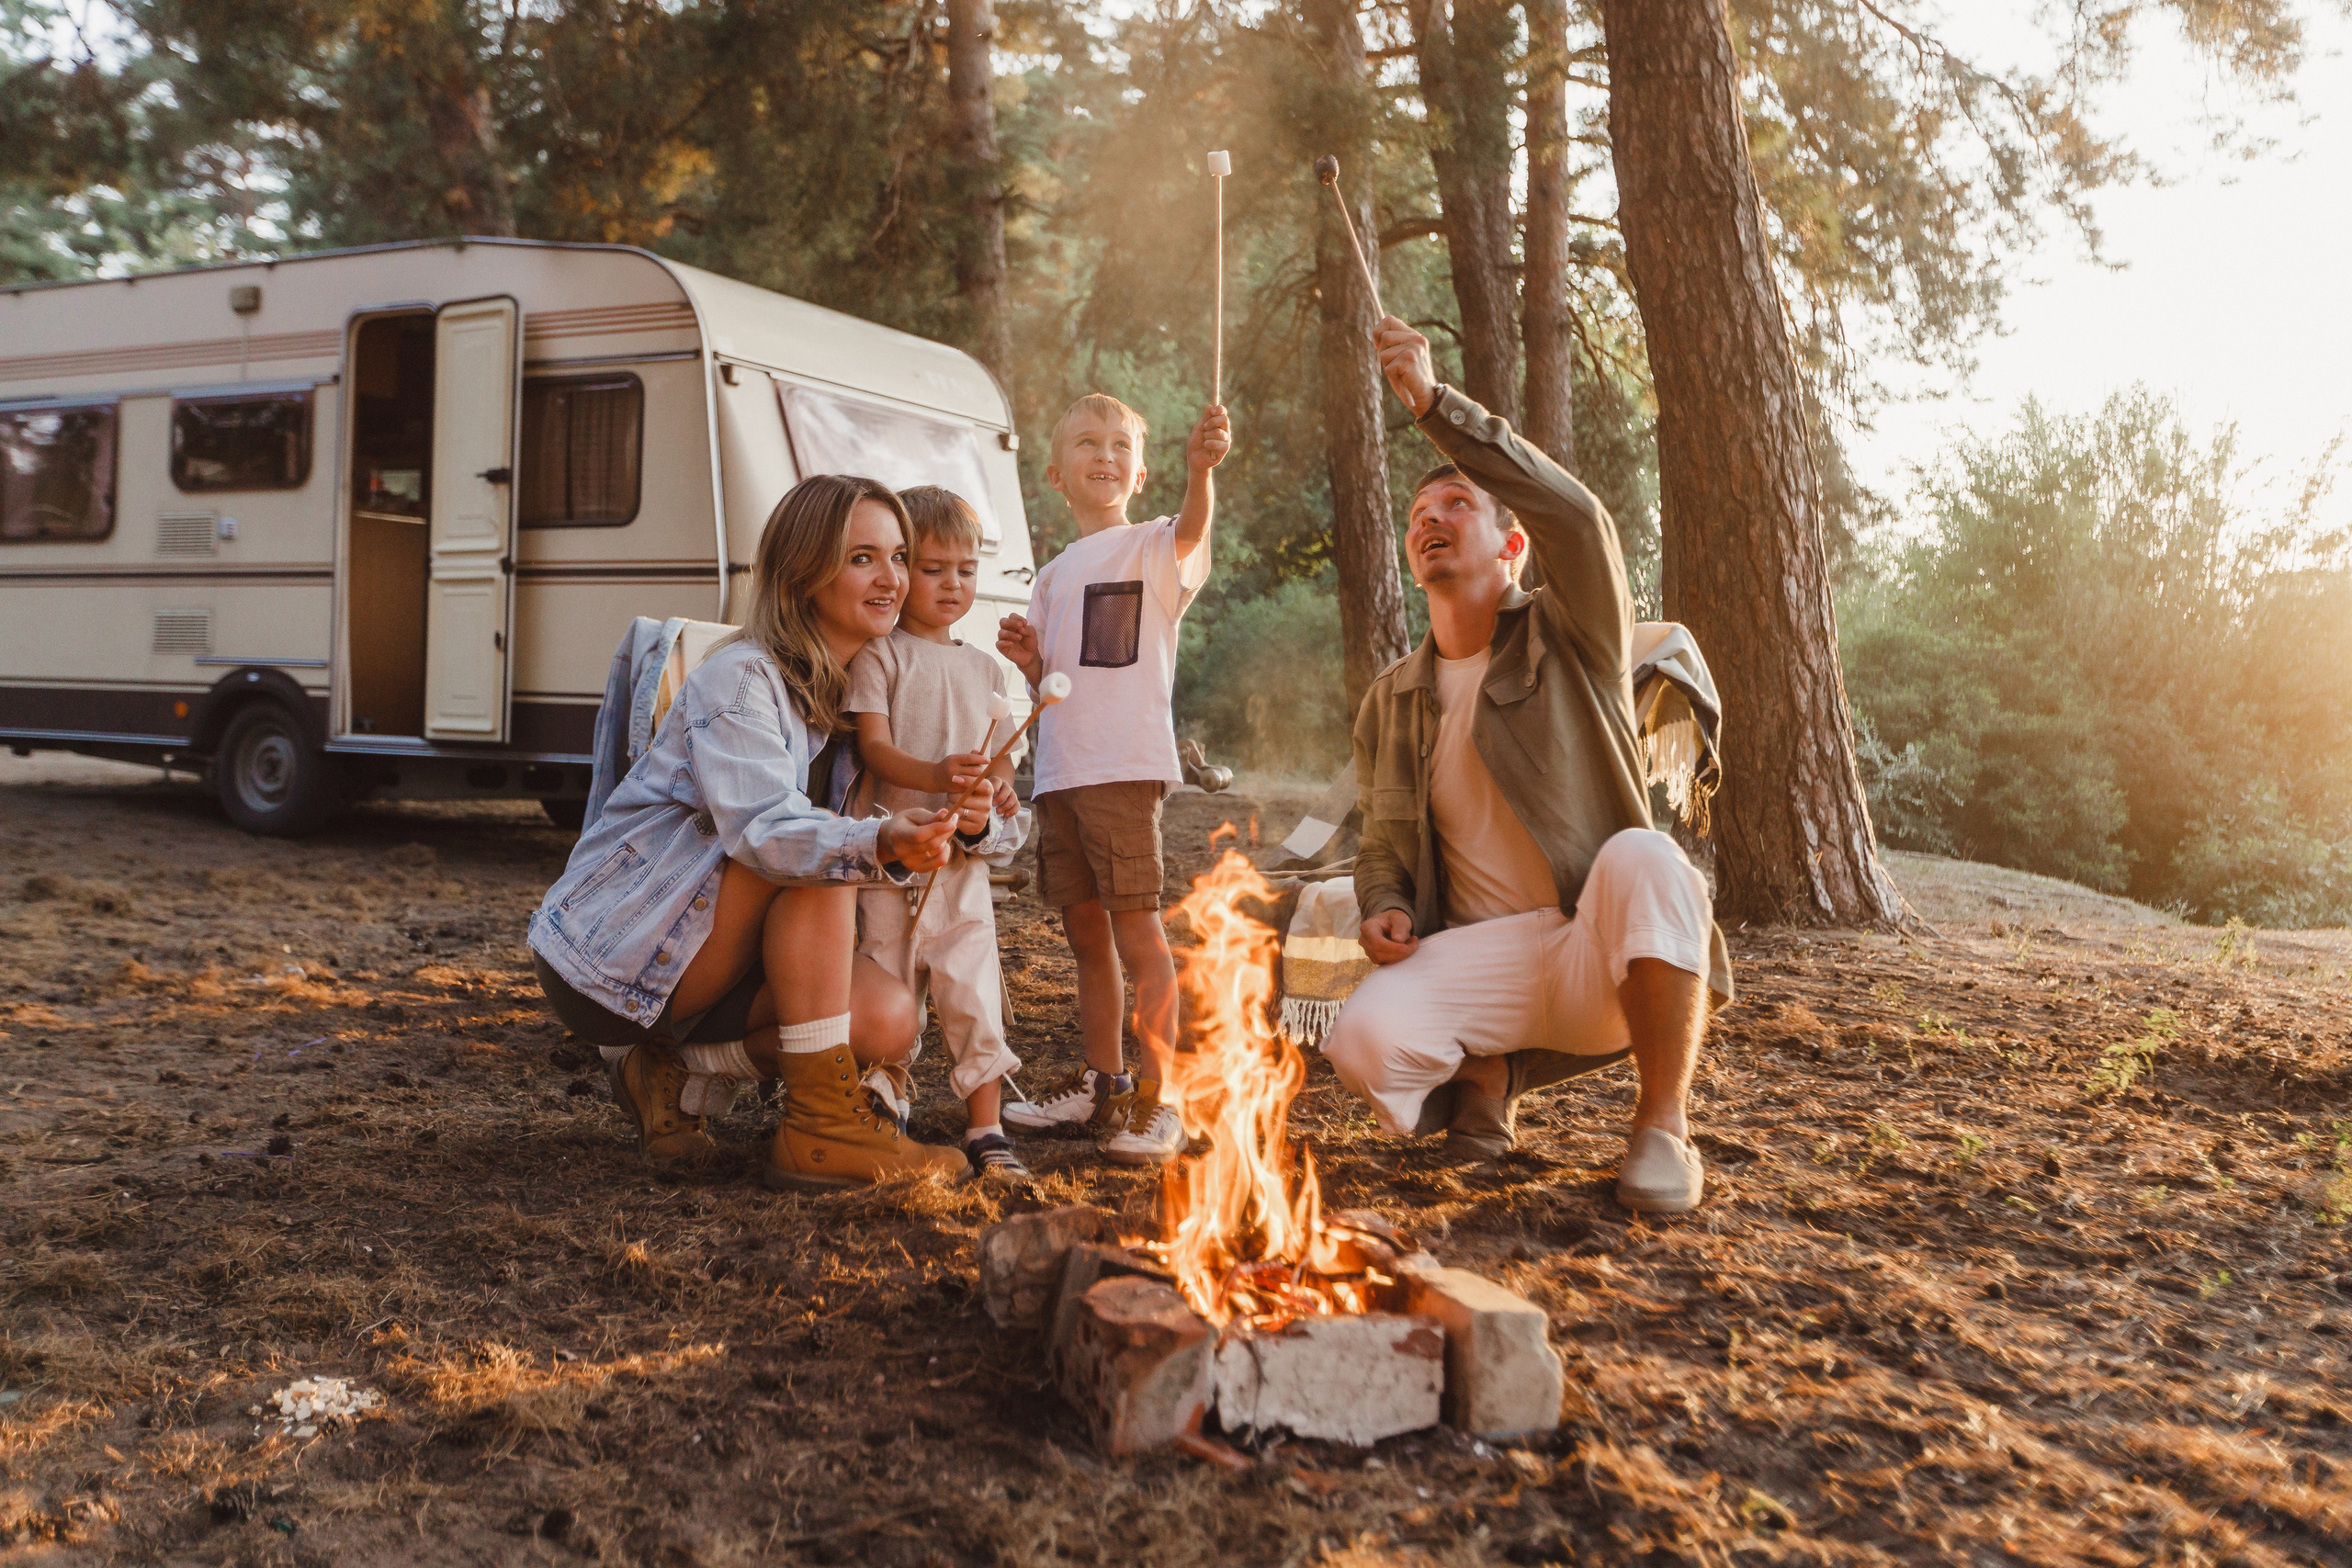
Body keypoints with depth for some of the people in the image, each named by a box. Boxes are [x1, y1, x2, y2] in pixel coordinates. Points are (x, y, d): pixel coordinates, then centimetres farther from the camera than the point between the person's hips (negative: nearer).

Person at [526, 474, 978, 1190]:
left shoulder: (851, 692, 7)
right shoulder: (739, 678, -17)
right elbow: (761, 828, -34)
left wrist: (966, 817, -18)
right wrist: (878, 844, -53)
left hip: (686, 964, 7)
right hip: (609, 949, -7)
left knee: (887, 1020, -16)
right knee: (817, 863, -29)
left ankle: (680, 1074, 4)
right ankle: (819, 1129, -25)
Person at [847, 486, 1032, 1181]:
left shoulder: (984, 667, 15)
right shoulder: (878, 655, 0)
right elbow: (873, 746, -10)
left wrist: (1000, 787, -6)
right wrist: (936, 776, -29)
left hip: (964, 855, 3)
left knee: (973, 987, -1)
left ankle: (985, 1128, 6)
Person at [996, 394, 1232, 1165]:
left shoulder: (1151, 548, 0)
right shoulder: (1051, 578, 19)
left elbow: (1192, 532, -25)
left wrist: (1200, 470, -45)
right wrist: (1026, 659, 0)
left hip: (1126, 767, -7)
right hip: (1058, 773, 7)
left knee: (1136, 930, -8)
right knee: (1085, 933, 14)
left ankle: (1155, 1099, -2)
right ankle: (1100, 1082, 26)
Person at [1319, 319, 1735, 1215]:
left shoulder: (1570, 644, 1)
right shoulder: (1389, 703, 13)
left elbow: (1575, 516, -20)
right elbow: (1381, 846, 23)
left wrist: (1435, 404, -25)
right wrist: (1382, 910, -2)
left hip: (1603, 957, -2)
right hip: (1481, 957, 2)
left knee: (1641, 856, -37)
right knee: (1364, 1044, -30)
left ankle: (1663, 1129, -19)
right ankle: (1483, 1074, 7)